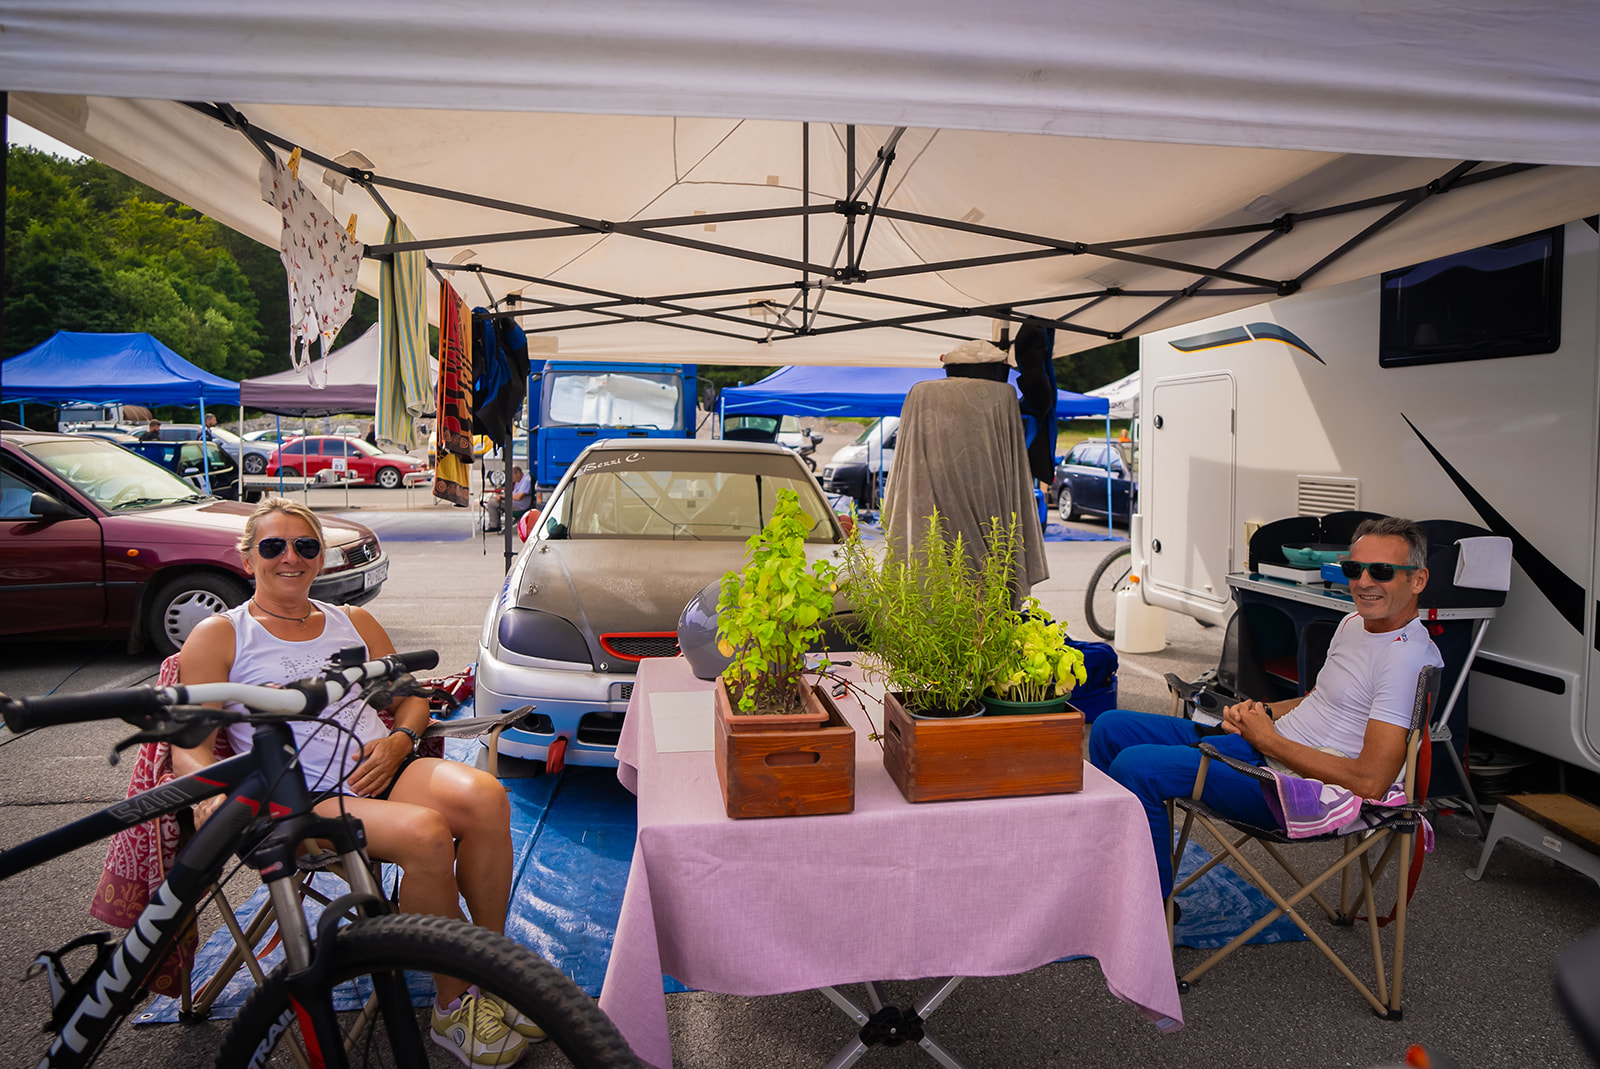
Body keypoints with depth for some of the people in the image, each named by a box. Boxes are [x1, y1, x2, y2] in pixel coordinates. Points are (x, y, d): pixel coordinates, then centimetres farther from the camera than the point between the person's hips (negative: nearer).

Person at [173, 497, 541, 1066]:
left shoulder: (354, 623, 21)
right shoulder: (218, 636, 9)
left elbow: (411, 697, 20)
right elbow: (189, 745, 1)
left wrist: (397, 740, -2)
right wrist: (211, 789, -20)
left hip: (380, 771, 4)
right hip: (303, 799, -4)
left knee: (483, 796, -29)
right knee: (425, 833, -34)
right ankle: (454, 1007, -14)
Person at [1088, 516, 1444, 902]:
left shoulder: (1408, 658, -18)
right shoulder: (1353, 623, 11)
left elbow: (1370, 782, -24)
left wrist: (1269, 740, -15)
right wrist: (1262, 713, 6)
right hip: (1261, 745, 10)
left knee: (1135, 766, -26)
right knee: (1111, 727, 7)